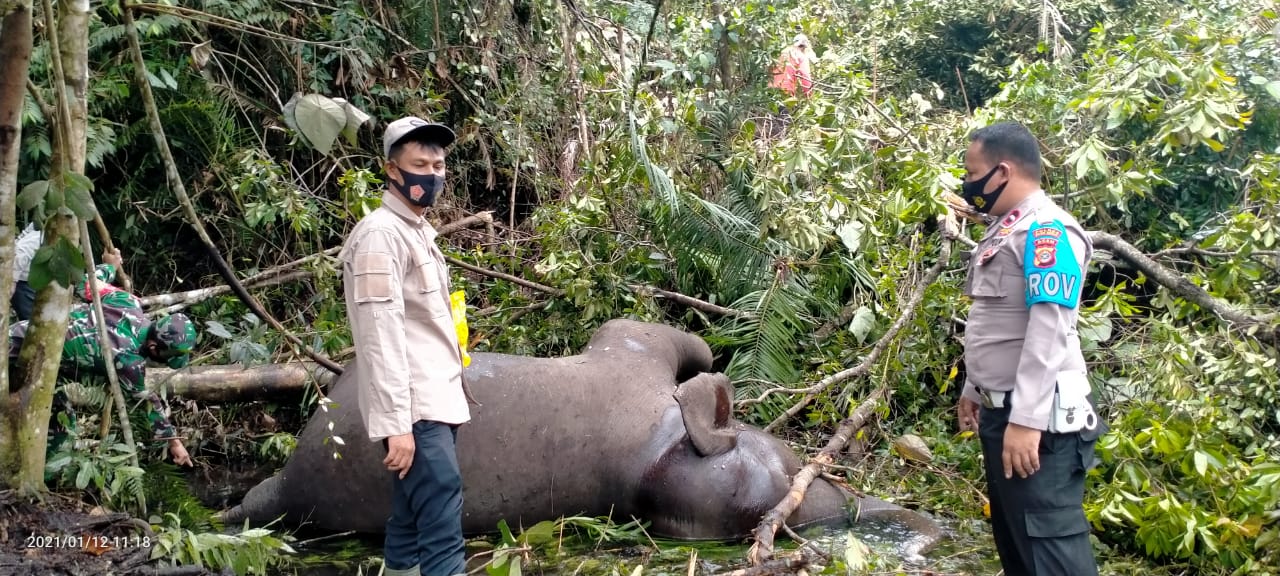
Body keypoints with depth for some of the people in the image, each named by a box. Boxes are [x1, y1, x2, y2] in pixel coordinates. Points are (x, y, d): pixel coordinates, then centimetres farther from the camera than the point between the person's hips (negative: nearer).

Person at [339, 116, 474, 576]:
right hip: (415, 409, -9)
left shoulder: (418, 231, 18)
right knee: (441, 526, -13)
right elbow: (380, 335, -19)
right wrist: (394, 422, -23)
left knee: (411, 519, 12)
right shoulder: (380, 235, -12)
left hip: (434, 402, 9)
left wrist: (448, 394, 17)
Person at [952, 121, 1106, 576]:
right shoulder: (1006, 229, 17)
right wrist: (973, 390, 25)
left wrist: (1026, 419, -27)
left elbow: (1049, 331, -23)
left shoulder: (1046, 230, -15)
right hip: (999, 411, 10)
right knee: (1012, 535, 16)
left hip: (1036, 418, -10)